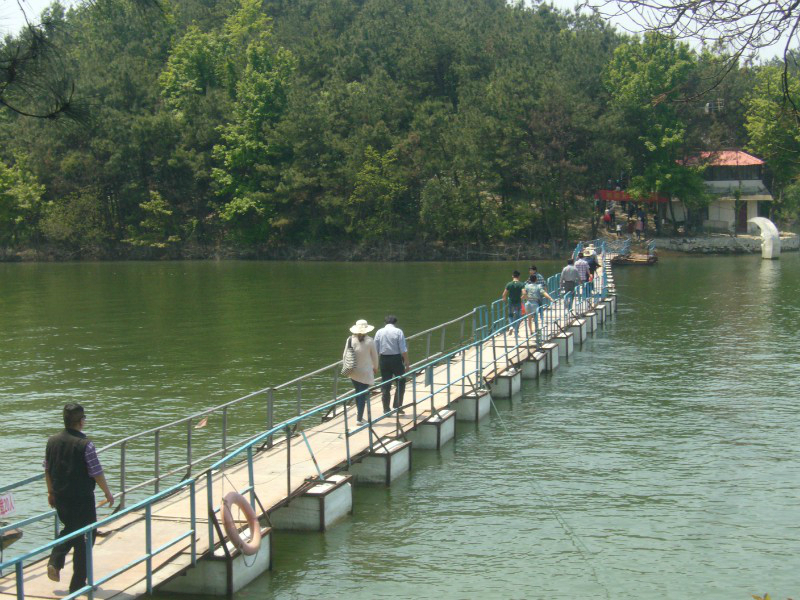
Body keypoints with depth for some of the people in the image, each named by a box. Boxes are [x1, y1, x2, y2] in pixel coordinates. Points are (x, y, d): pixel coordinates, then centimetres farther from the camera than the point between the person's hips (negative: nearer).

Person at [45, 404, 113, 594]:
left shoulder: (52, 441, 0)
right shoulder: (85, 445, -18)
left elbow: (47, 469, 9)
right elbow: (97, 473, -14)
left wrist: (51, 492, 21)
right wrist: (107, 493, 0)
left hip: (60, 497, 6)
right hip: (82, 499, -6)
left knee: (69, 530, 27)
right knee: (83, 539, 7)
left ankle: (55, 562, 5)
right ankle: (78, 583, 12)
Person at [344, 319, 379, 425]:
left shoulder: (350, 339, -6)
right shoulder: (369, 341, -13)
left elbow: (345, 355, 1)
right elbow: (374, 356, -2)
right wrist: (375, 368, 15)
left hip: (353, 372, 3)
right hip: (366, 372, -3)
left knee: (358, 393, 20)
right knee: (363, 395, 1)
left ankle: (359, 414, 25)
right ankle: (359, 418, 1)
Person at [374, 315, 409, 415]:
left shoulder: (379, 332, 3)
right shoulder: (398, 332, -6)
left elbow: (375, 350, 5)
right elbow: (403, 350, -10)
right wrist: (406, 362, -3)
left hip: (383, 359, 3)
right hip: (396, 359, -3)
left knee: (385, 385, 9)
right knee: (400, 383, 9)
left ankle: (386, 409, 11)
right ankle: (398, 407, 3)